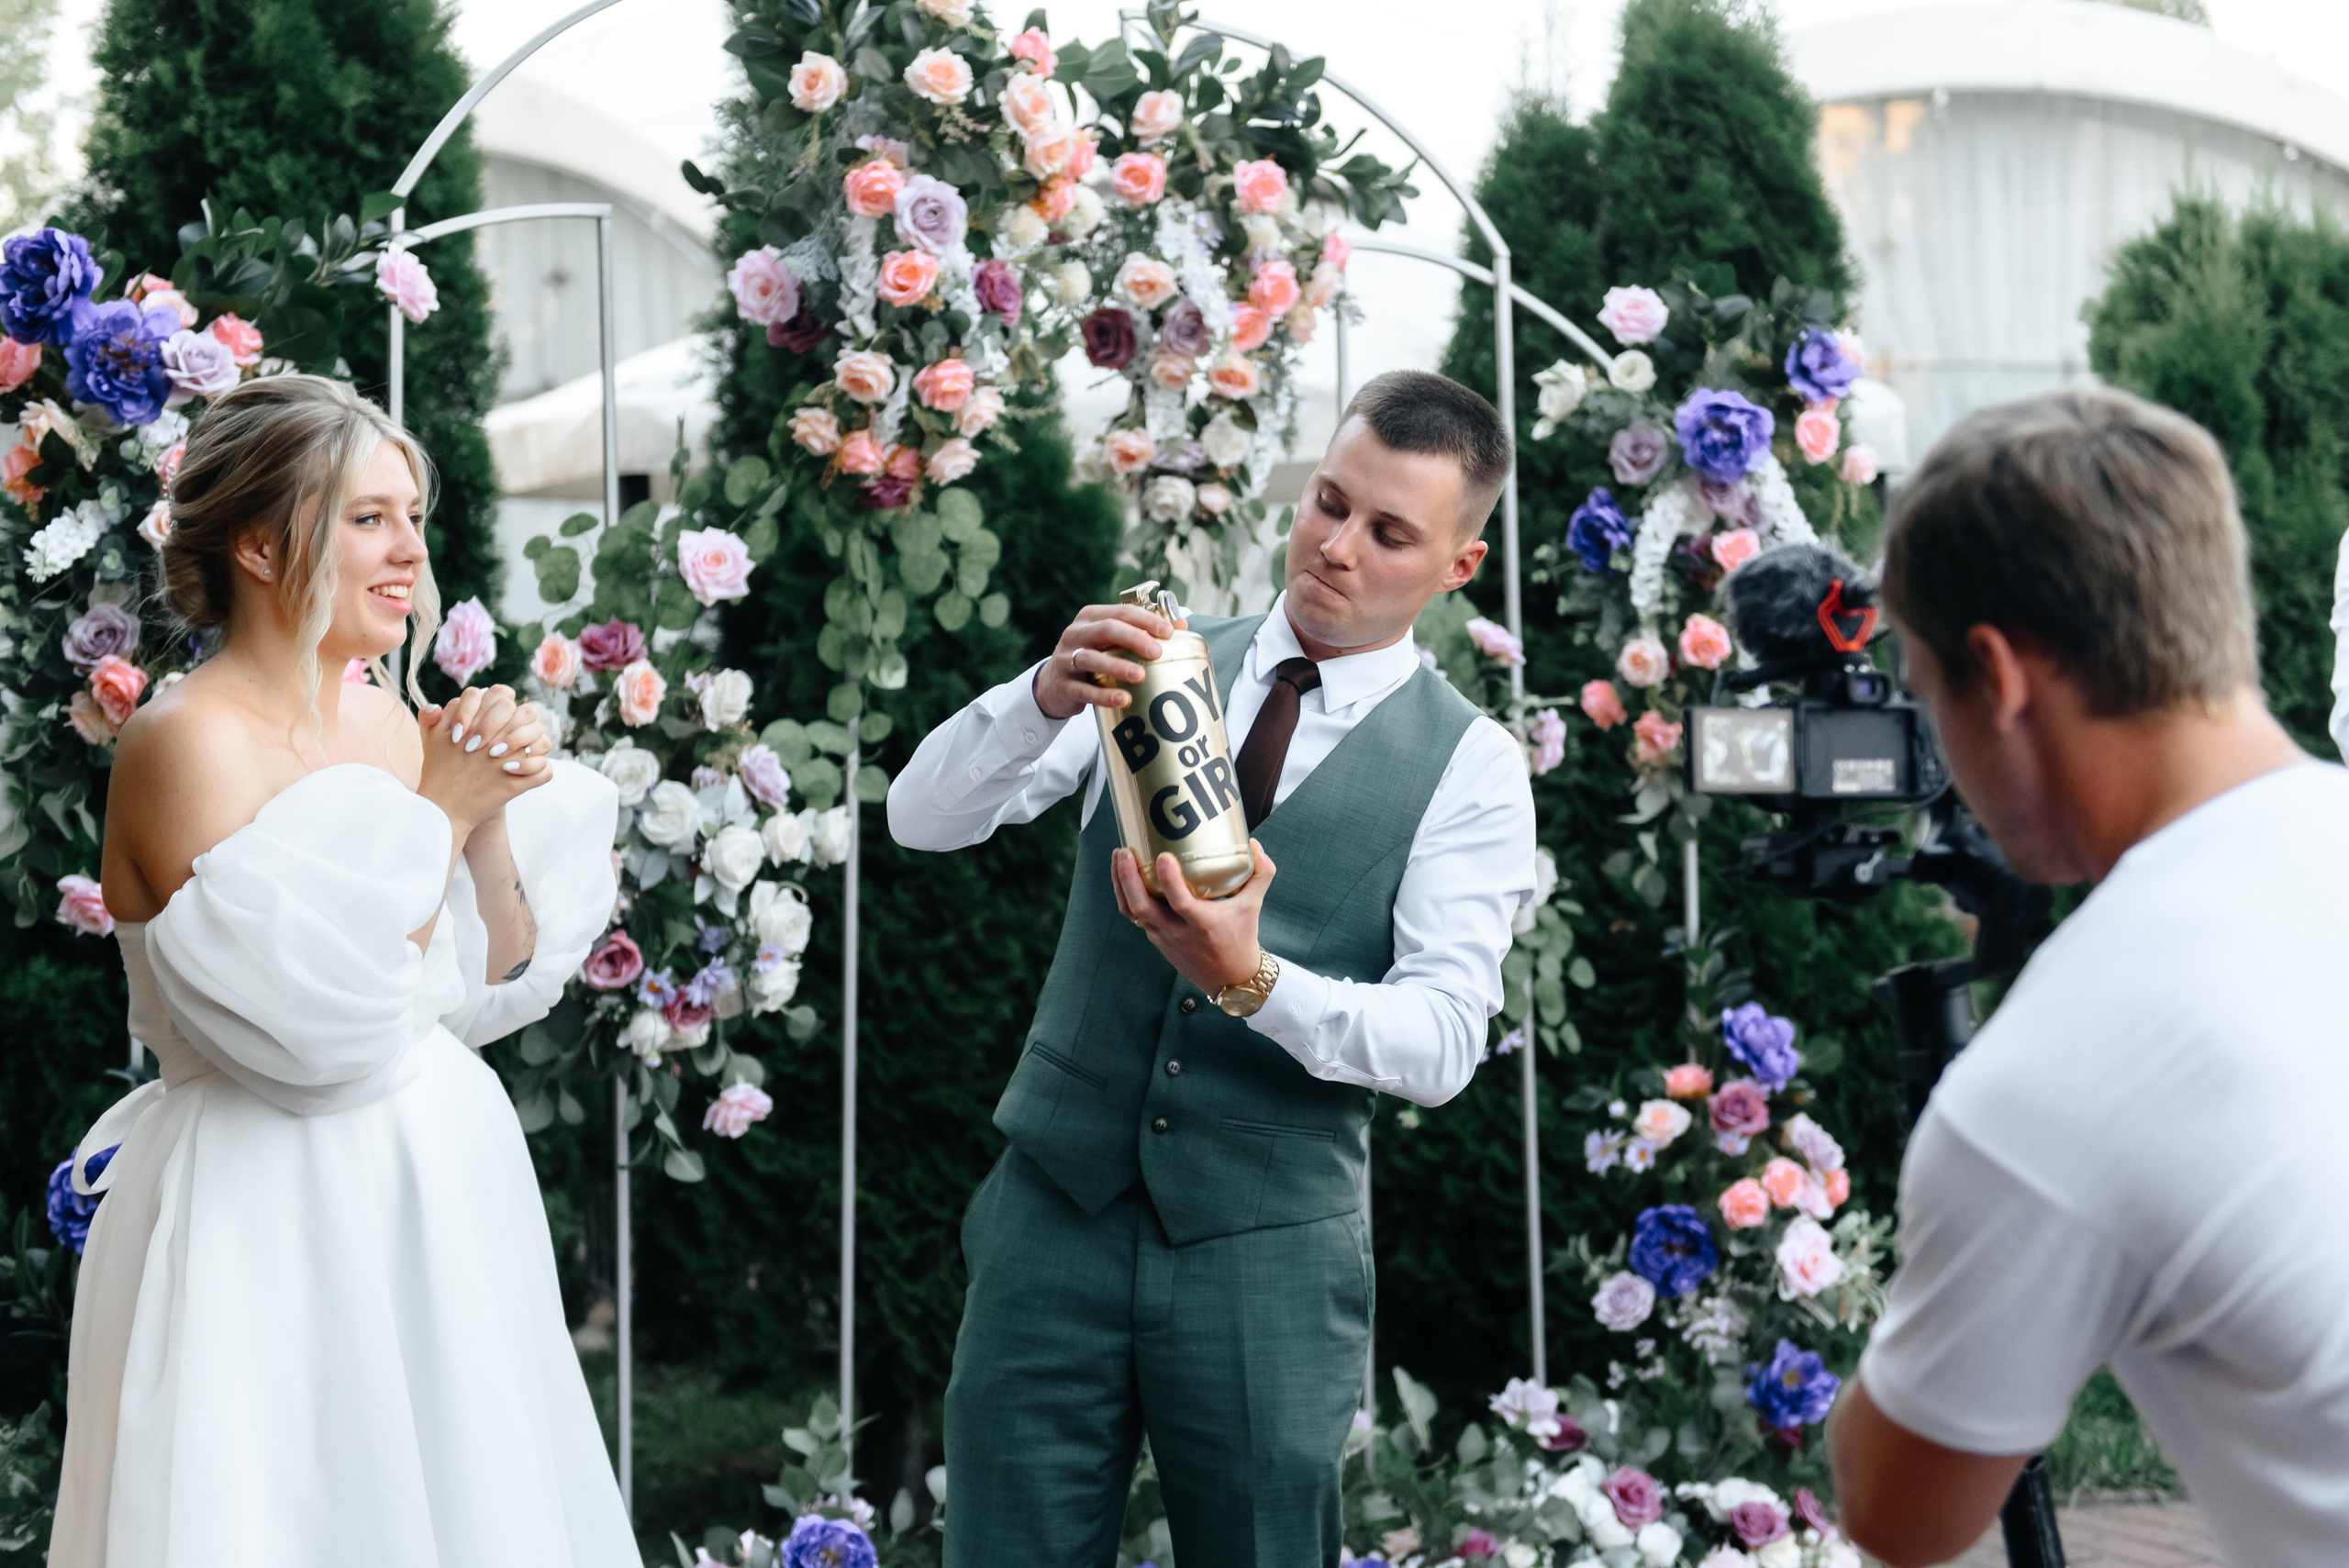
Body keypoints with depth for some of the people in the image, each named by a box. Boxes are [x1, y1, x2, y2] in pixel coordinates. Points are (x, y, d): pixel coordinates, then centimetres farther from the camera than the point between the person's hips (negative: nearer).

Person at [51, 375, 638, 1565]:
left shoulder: (394, 724, 7)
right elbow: (316, 1024, -22)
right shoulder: (186, 743, -15)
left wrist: (493, 817, -6)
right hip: (271, 1229, -7)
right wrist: (441, 811, -15)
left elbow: (496, 992, 9)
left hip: (441, 1199, 7)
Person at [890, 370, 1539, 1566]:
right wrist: (1047, 697, -24)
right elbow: (922, 818, -4)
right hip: (1059, 1208, 2)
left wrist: (1253, 980, -28)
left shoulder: (1470, 767, 0)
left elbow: (1444, 1038, -10)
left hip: (1266, 1246, -1)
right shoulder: (1157, 670, 6)